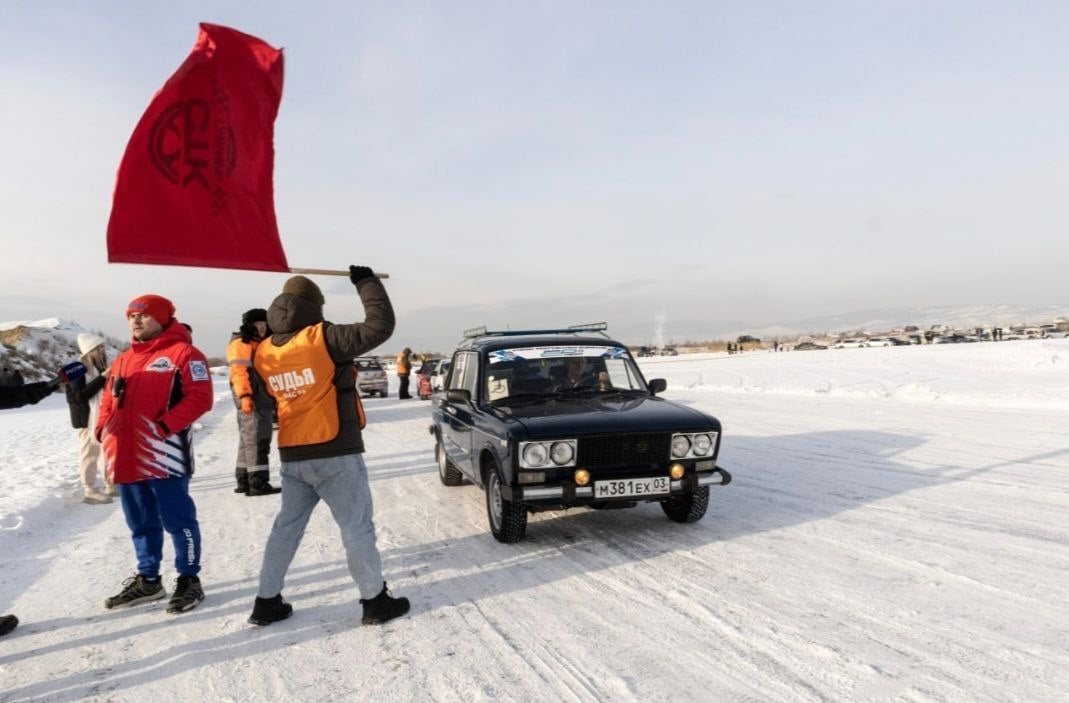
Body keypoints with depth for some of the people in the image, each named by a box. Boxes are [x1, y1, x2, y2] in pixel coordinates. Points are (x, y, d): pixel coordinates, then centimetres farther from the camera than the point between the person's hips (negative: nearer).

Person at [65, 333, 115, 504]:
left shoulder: (100, 366, 11)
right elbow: (79, 396, -20)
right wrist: (102, 378, -23)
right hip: (87, 419, -8)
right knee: (89, 454, -1)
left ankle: (110, 486, 23)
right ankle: (89, 491, 7)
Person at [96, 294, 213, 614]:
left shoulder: (182, 353, -5)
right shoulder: (123, 360, 20)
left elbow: (199, 398, -14)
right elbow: (109, 400, 25)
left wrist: (165, 425, -21)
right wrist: (103, 429, 6)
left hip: (164, 456, -8)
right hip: (127, 458, 8)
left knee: (177, 521, 0)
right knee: (141, 524, 17)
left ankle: (189, 580, 13)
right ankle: (147, 580, 31)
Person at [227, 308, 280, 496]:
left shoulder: (261, 345, 23)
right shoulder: (240, 344, -7)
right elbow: (239, 372, -18)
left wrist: (275, 398, 26)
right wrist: (244, 396, -28)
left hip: (262, 399, 10)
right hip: (251, 399, -10)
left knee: (248, 440, 13)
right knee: (256, 440, -12)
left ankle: (244, 480, 20)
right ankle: (257, 482, -13)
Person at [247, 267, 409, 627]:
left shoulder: (263, 352, 4)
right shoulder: (322, 339, -15)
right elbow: (380, 325, -16)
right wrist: (366, 282, -4)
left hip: (292, 456, 6)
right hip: (335, 454, -6)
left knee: (286, 526, 19)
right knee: (357, 527, 5)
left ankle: (267, 602, 26)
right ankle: (375, 601, 14)